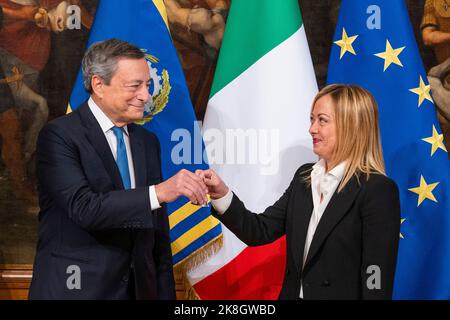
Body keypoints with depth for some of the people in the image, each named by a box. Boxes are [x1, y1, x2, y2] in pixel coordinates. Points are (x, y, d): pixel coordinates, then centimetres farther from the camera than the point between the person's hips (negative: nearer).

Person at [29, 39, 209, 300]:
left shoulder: (147, 141, 10)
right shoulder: (59, 135, -10)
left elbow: (158, 229, 12)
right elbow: (82, 206, -24)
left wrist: (165, 293, 9)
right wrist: (159, 192, -31)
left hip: (138, 287, 6)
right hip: (77, 288, -6)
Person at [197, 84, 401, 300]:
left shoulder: (378, 190, -16)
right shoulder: (304, 177, 5)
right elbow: (262, 230, 1)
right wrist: (222, 194, -13)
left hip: (340, 295, -6)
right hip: (293, 294, 6)